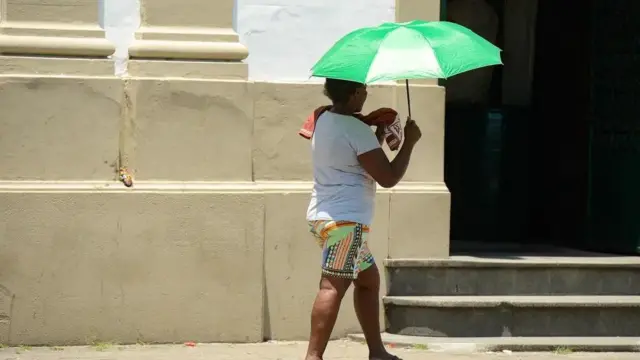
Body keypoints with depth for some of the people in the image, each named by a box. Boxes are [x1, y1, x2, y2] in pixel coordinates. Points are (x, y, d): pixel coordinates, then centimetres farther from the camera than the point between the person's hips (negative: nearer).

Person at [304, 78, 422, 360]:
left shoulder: (325, 120, 13)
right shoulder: (356, 129, -15)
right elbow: (388, 178, -15)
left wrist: (379, 136, 16)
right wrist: (409, 141, -4)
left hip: (326, 216, 10)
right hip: (345, 220, -10)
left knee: (368, 278, 18)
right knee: (334, 287, -15)